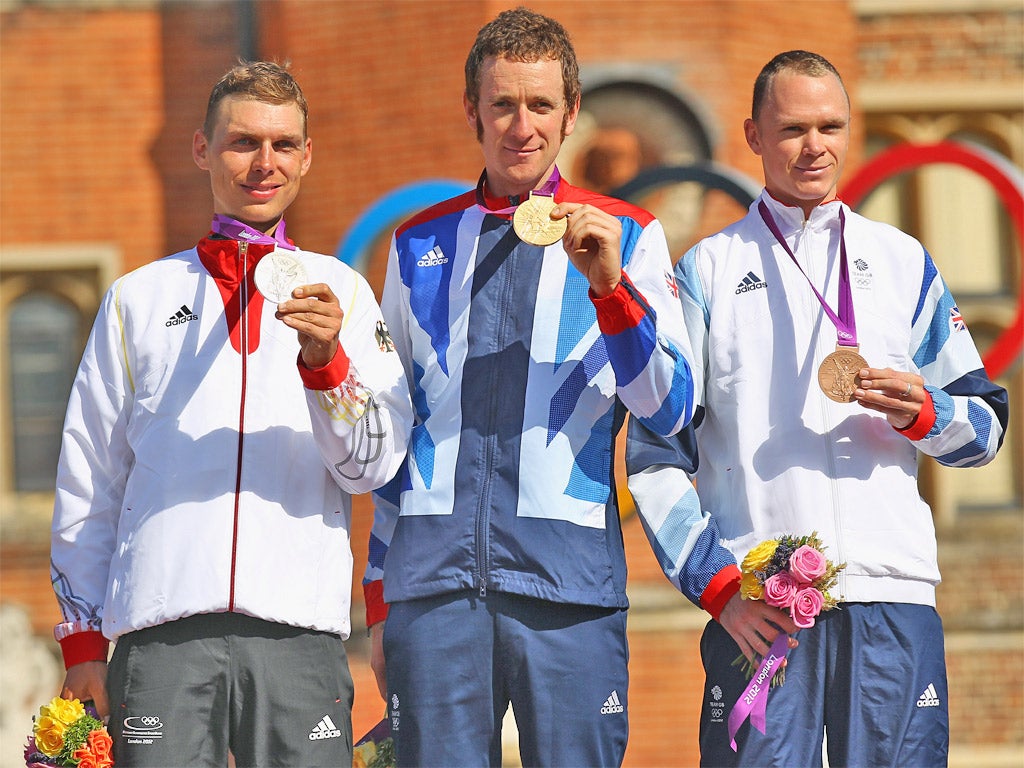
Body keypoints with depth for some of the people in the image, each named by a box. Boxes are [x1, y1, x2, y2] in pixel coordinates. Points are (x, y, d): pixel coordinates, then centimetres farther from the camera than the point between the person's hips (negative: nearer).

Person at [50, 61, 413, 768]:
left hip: (299, 629, 0)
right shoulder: (140, 298, 16)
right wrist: (81, 642, 11)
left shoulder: (340, 292, 15)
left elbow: (375, 464, 5)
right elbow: (88, 483, 17)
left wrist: (325, 361, -13)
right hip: (162, 629, 0)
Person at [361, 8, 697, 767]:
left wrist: (610, 285, -13)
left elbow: (670, 409, 1)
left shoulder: (629, 237, 10)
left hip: (567, 584, -2)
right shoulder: (419, 244, 17)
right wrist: (378, 602, 16)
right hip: (433, 582, 2)